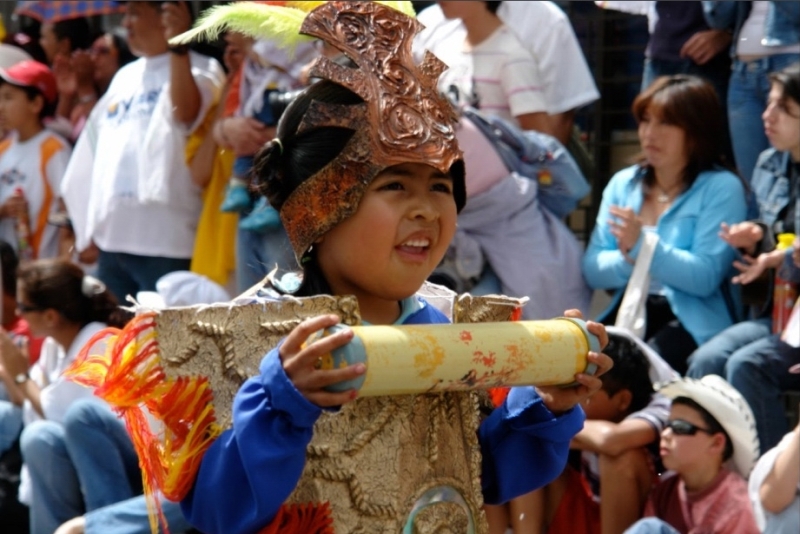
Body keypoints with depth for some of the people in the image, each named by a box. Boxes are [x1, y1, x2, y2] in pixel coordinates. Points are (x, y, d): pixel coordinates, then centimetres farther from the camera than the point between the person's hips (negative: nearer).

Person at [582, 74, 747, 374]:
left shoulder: (721, 189, -3)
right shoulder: (623, 184, 15)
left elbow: (705, 277, -13)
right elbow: (593, 270, 6)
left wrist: (642, 246, -21)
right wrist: (629, 260, -14)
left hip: (693, 323, -5)